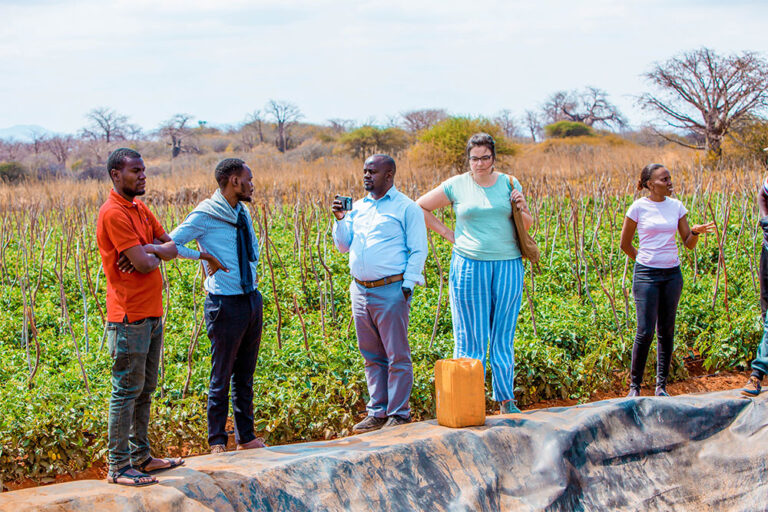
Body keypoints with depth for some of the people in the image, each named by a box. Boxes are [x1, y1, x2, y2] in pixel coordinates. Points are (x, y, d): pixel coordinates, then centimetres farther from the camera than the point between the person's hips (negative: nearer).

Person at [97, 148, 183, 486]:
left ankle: (140, 457, 21)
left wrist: (148, 249, -9)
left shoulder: (139, 208, 15)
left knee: (145, 390, 13)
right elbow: (144, 264, -21)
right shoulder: (113, 213, -16)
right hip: (130, 316, -9)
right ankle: (118, 467, -1)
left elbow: (173, 246, 11)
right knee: (127, 390, -5)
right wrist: (153, 253, 1)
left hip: (152, 314, 9)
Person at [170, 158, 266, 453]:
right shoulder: (204, 215, -11)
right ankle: (217, 443, 10)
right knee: (222, 378, 1)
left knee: (245, 376, 13)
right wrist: (204, 255, -15)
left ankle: (246, 438, 21)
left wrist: (253, 269, 11)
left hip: (252, 299, 7)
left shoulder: (243, 213, 12)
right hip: (226, 304, -7)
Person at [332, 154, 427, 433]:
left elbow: (418, 250, -3)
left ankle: (399, 414, 4)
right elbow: (344, 246, 18)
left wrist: (407, 286, -11)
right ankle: (377, 412, 18)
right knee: (372, 357, 11)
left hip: (390, 291, -6)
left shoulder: (406, 208, -1)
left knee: (397, 356, -3)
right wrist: (340, 219, 3)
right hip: (360, 291, 6)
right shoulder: (358, 206, 16)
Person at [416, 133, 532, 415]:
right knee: (470, 336, 0)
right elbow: (420, 207, 10)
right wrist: (447, 233, 3)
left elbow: (527, 226, 14)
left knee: (504, 334, 7)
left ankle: (506, 400, 15)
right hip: (470, 266, -2)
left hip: (507, 265, 2)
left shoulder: (509, 183, 7)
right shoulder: (456, 185, 1)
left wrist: (522, 209, -7)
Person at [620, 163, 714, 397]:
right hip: (647, 275, -4)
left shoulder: (676, 206, 6)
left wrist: (696, 231, -12)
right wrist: (645, 260, 8)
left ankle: (661, 386, 13)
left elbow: (689, 244, 7)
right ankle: (635, 385, 5)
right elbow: (625, 244, 5)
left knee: (667, 331, 6)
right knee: (646, 331, -8)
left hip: (672, 274, 4)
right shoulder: (638, 207, -4)